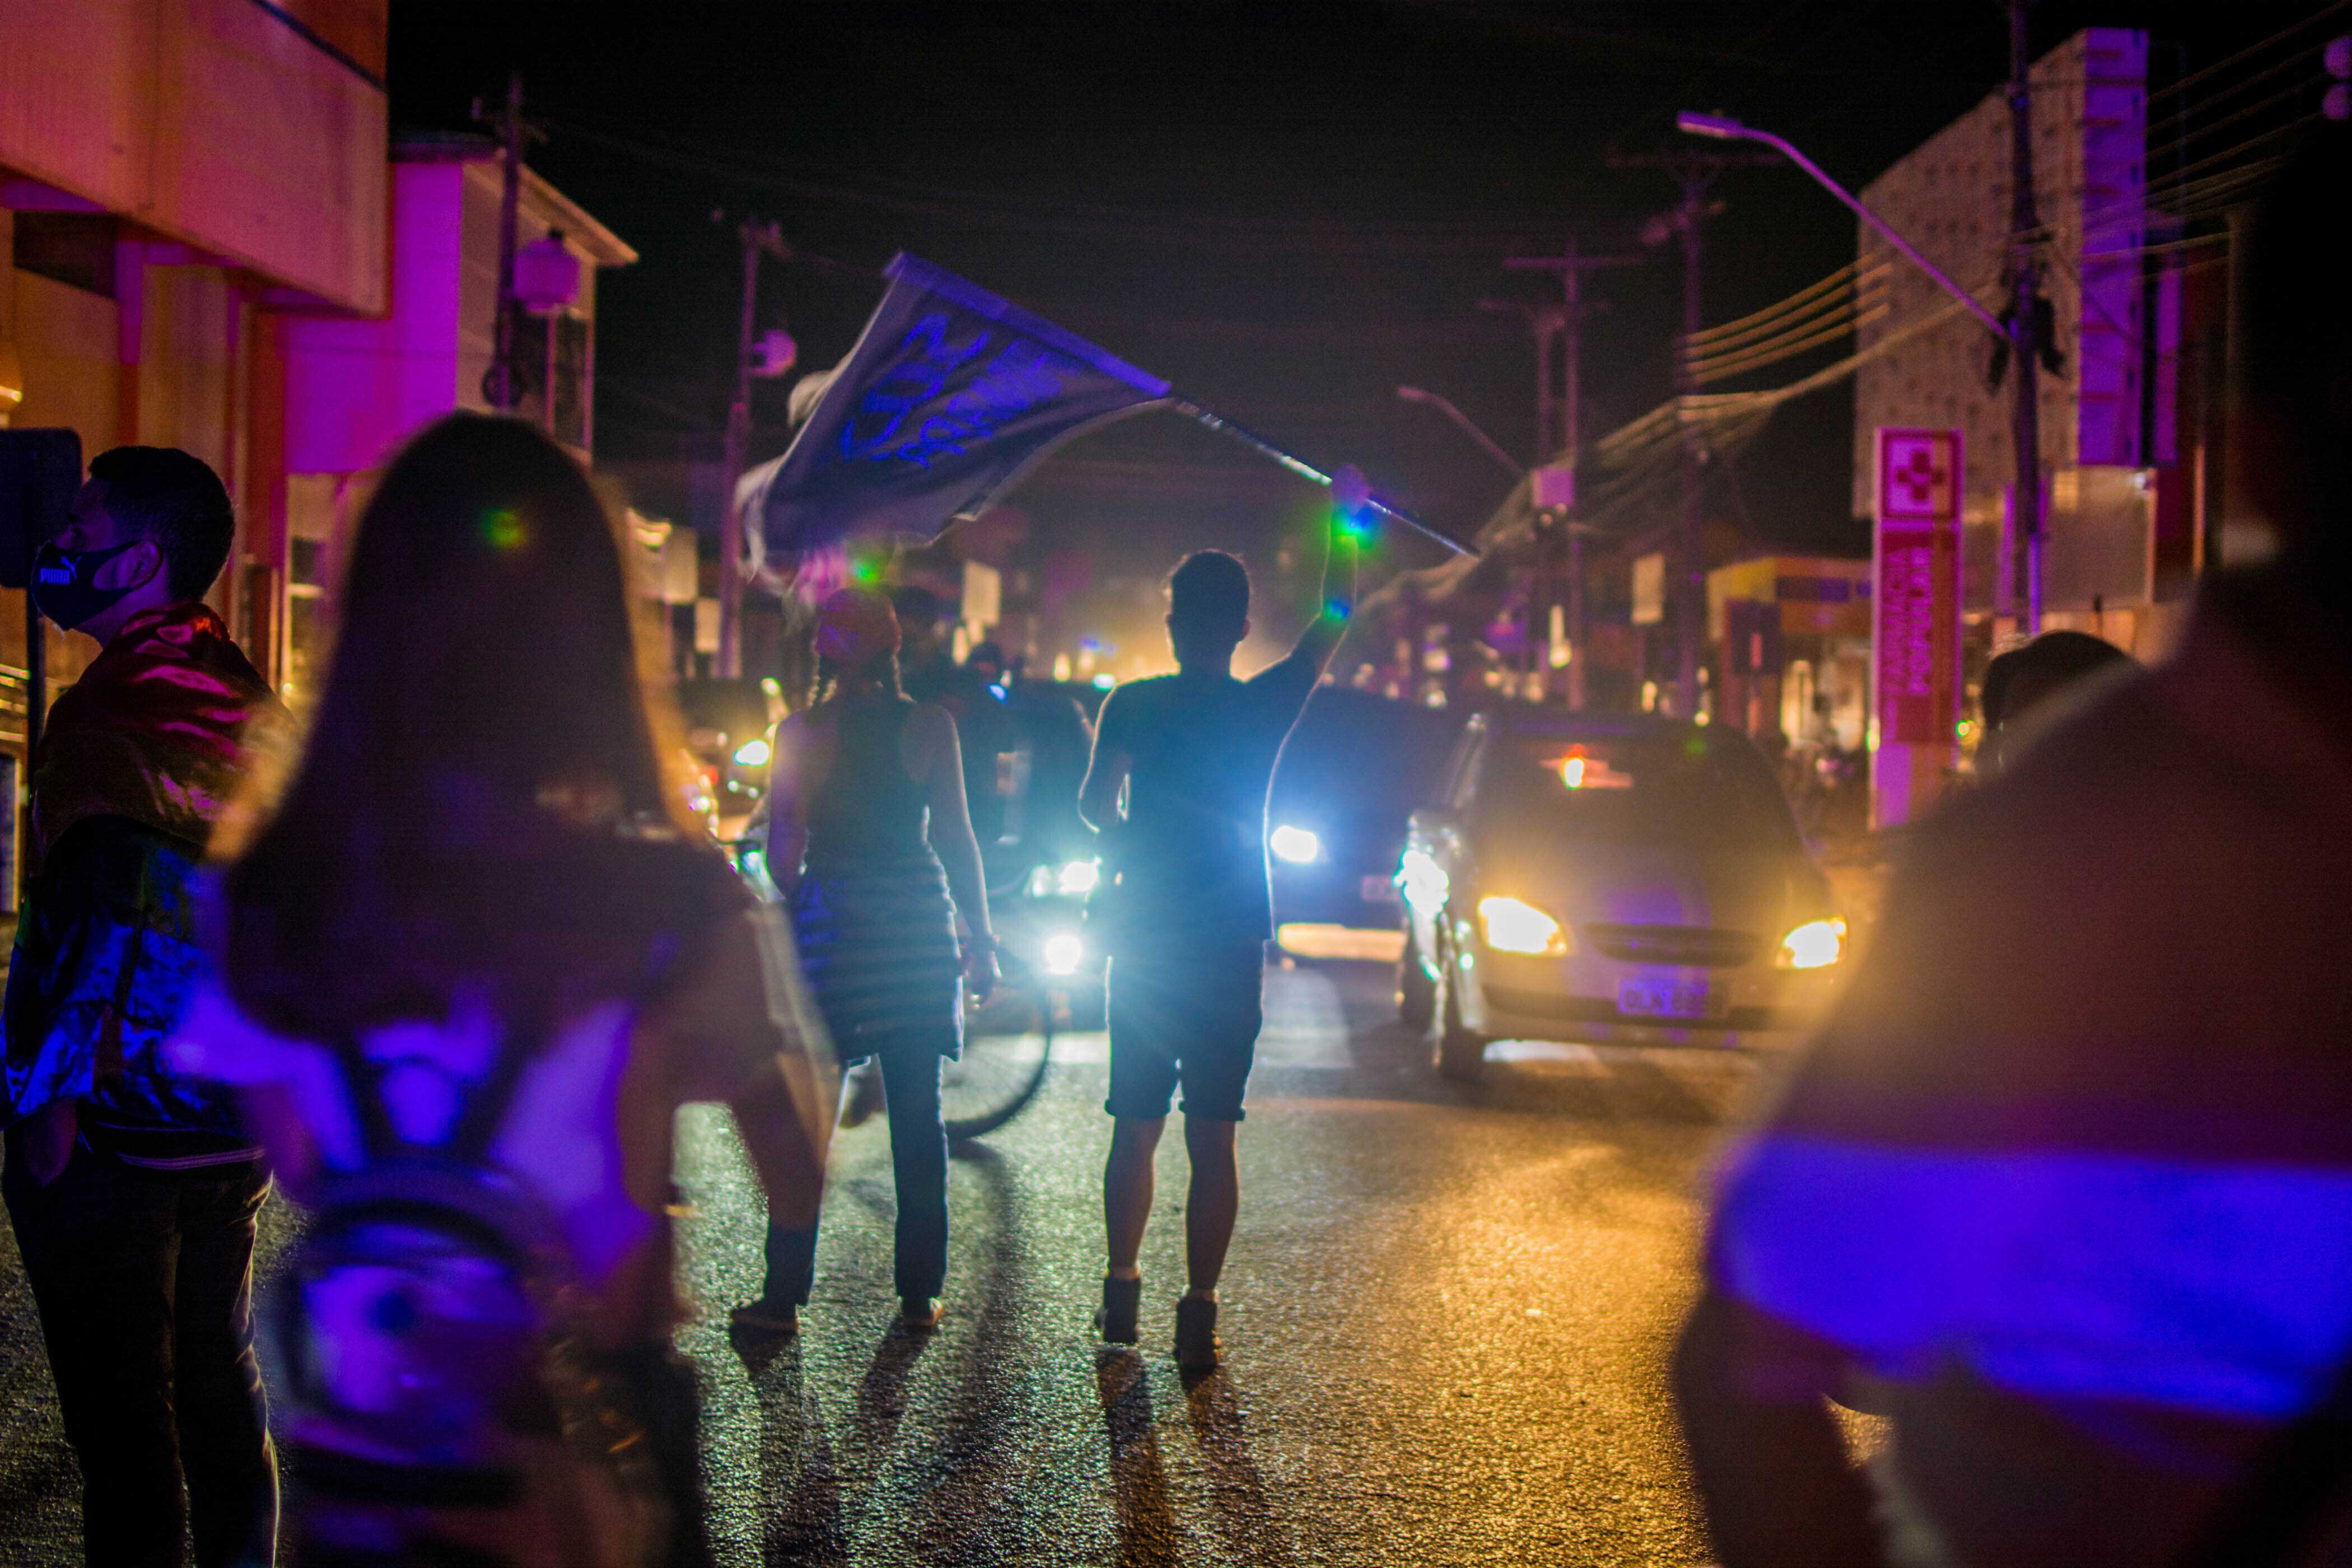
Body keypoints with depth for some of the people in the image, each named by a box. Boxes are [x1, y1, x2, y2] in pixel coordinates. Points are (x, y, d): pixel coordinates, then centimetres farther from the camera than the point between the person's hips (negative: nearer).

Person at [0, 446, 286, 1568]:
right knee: (221, 1383, 19)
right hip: (234, 1124, 8)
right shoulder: (254, 706, 7)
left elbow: (98, 917, -25)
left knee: (121, 1420, 2)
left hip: (111, 1135, -8)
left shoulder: (112, 714, -17)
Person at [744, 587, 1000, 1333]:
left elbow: (784, 846, -6)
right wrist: (980, 935, 7)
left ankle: (784, 1296, 6)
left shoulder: (801, 732, -5)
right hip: (919, 921, 1)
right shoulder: (930, 725, -1)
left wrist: (793, 909, 11)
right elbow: (957, 838, 0)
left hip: (830, 918, -1)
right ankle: (919, 1294, 12)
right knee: (918, 1116, 8)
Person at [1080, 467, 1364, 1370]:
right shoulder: (1266, 708, -4)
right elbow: (1335, 619, 8)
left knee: (1135, 1127, 13)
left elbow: (1097, 805, -5)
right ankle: (1199, 1314, 0)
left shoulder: (1132, 706, -3)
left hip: (1143, 947, 1)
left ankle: (1122, 1292, 18)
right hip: (1230, 952, -1)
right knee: (1212, 1137, 1)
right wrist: (1345, 517, 19)